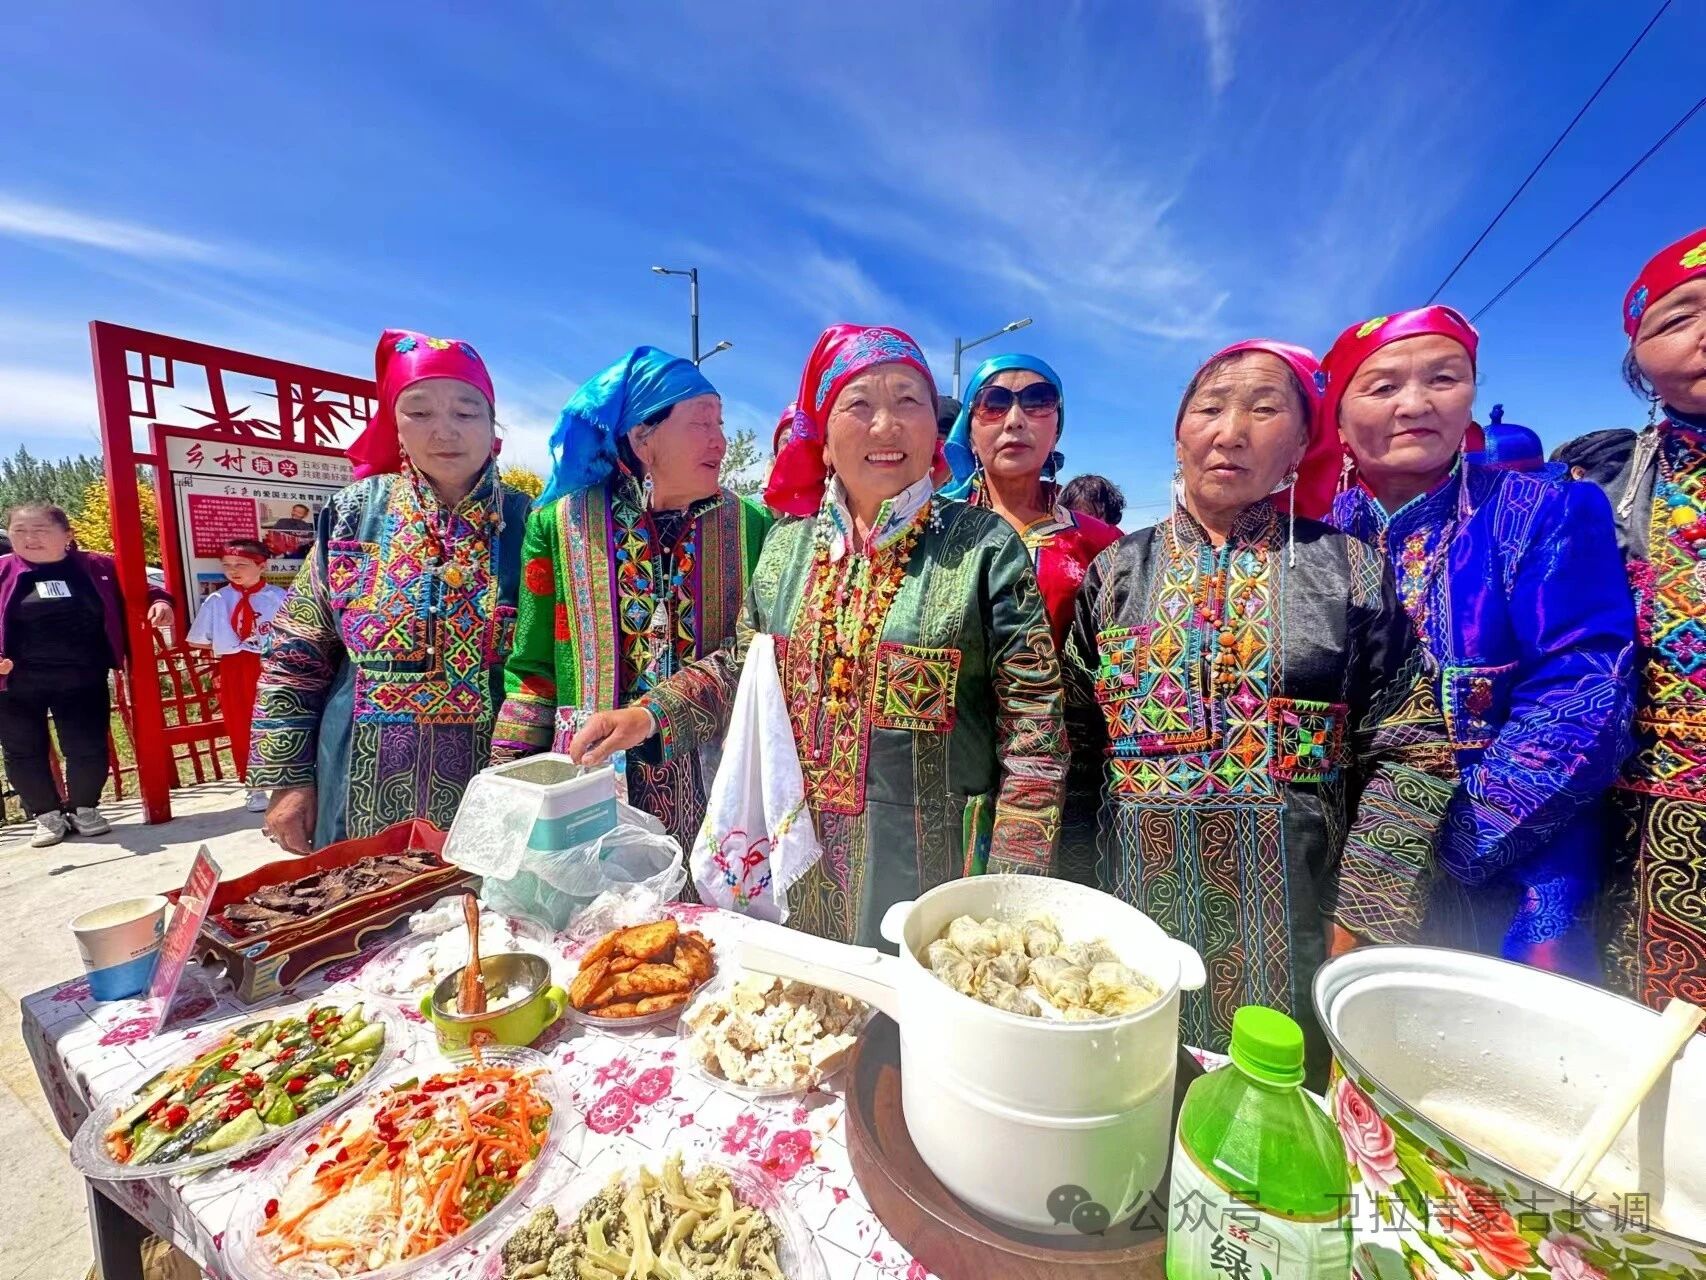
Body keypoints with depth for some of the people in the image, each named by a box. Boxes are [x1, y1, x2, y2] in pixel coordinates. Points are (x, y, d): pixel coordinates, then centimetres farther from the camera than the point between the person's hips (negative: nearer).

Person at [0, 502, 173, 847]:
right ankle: (47, 815, 27)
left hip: (83, 680, 0)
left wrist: (158, 601, -8)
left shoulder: (98, 567, -1)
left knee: (88, 747, 6)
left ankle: (85, 809, 26)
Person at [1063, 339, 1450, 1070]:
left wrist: (1361, 922, -7)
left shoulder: (1349, 569, 0)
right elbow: (1073, 744, 2)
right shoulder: (1118, 571, 2)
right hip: (1137, 908, 1)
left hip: (1294, 924, 0)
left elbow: (1403, 757, -1)